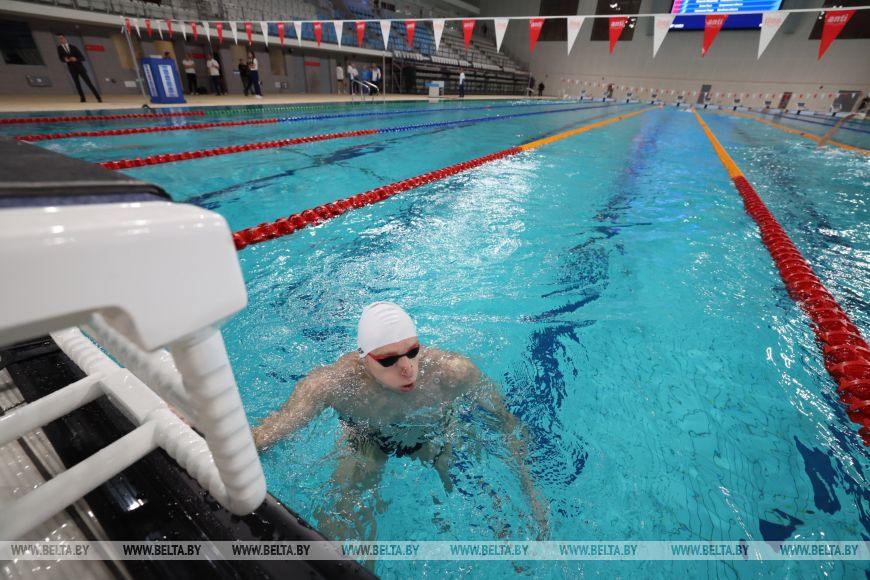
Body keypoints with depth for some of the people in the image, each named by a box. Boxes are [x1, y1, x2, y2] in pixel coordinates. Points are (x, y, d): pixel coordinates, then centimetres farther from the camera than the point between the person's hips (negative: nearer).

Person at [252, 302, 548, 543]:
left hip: (436, 436, 0)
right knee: (338, 528, -3)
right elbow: (261, 438, -30)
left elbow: (506, 420, -20)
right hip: (368, 441, 0)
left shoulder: (454, 372, -38)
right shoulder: (332, 384, -39)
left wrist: (529, 490, -19)